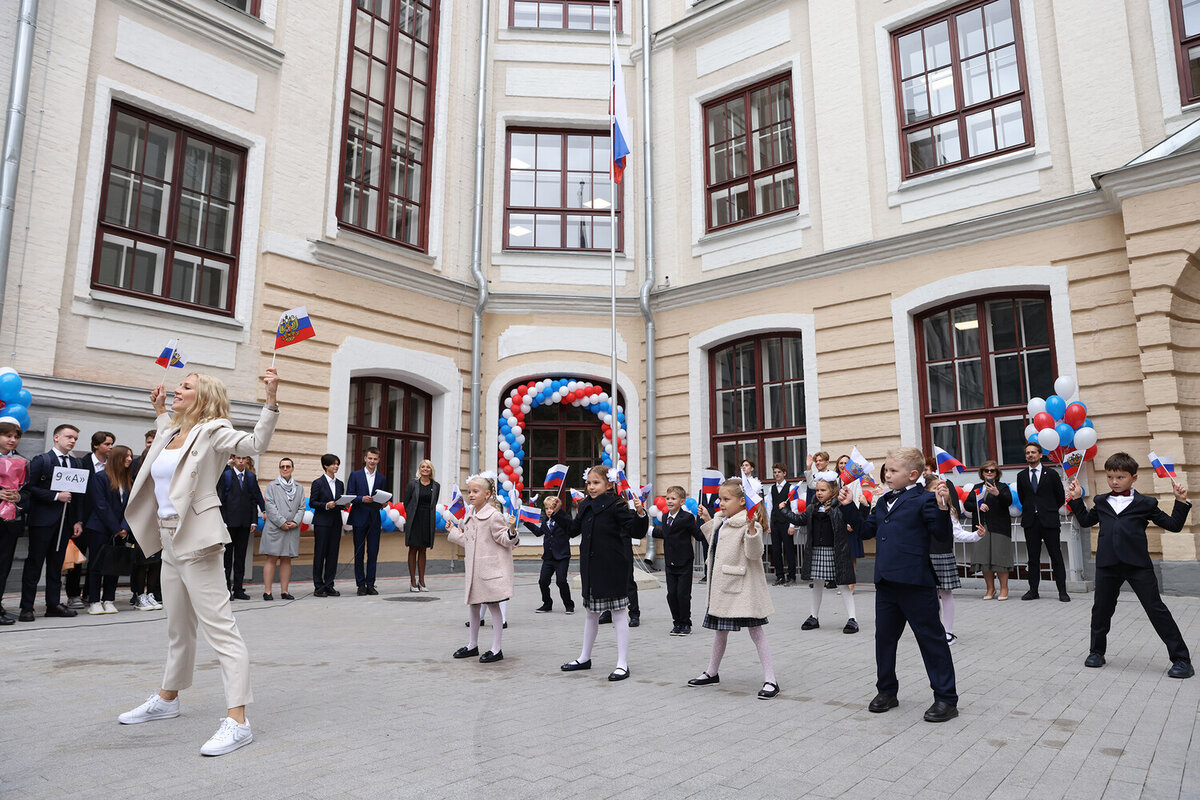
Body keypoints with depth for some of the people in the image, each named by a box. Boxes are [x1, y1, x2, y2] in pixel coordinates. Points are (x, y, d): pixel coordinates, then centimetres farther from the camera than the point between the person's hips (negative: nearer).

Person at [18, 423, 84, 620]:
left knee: (56, 564, 10)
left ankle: (54, 604, 16)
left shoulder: (76, 464, 14)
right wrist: (55, 496, -15)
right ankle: (27, 607, 4)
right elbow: (30, 488, -9)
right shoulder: (41, 460, -2)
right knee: (34, 563, -2)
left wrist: (78, 520, 8)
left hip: (65, 521, 5)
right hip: (42, 520, -5)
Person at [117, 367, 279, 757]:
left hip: (197, 540, -9)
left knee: (220, 629, -12)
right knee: (178, 628, 24)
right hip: (170, 541, 9)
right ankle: (167, 699, 40)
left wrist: (271, 399, -33)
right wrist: (160, 411, 37)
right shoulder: (170, 433, 16)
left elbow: (255, 443, -24)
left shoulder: (212, 431, -8)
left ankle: (237, 721, -14)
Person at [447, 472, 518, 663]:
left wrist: (511, 530, -32)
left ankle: (496, 649, 9)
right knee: (473, 605, 16)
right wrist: (453, 531, 28)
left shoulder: (494, 515, -14)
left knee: (493, 605, -1)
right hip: (474, 568, 8)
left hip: (491, 568, -8)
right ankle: (472, 645, 31)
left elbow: (505, 540, -13)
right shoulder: (470, 516, 11)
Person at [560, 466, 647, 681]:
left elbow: (637, 532, -16)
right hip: (591, 567, 7)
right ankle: (584, 658, 34)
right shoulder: (585, 506, 9)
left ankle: (622, 664, 9)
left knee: (619, 613, 1)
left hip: (613, 568, -7)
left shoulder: (616, 506, -12)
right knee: (590, 613, 19)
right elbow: (572, 530, 18)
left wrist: (640, 513, -33)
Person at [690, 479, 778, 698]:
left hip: (743, 588, -9)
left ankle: (770, 680, 6)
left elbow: (754, 553, -25)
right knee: (720, 631, 21)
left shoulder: (748, 523, -16)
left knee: (756, 632, -2)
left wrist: (751, 528, -39)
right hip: (722, 586, 9)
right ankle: (712, 672, 35)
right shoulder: (721, 521, 11)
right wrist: (708, 521, 23)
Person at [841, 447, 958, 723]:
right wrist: (849, 506, 18)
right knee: (884, 636, 16)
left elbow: (942, 534, -14)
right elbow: (867, 529, 23)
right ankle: (887, 691, 31)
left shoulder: (924, 500, -8)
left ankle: (946, 698, 14)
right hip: (886, 582, 8)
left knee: (931, 638, 3)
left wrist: (942, 507, -29)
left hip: (915, 583, -8)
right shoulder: (883, 502, 16)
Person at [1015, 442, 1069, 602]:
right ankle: (1033, 590, 12)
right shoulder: (1021, 476, 9)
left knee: (1056, 557, 0)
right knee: (1033, 557, 7)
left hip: (1049, 521, -3)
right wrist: (1030, 510, 13)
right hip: (1030, 522, 3)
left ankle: (1062, 591, 6)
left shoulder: (1051, 473, 1)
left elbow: (1061, 496, 6)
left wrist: (1050, 510, 11)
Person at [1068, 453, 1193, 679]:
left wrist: (1181, 502, -3)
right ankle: (1097, 651, 27)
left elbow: (1173, 525, 6)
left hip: (1138, 565, -3)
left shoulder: (1145, 504, 3)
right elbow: (1086, 520, 28)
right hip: (1107, 566, 3)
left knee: (1156, 609, -2)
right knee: (1101, 609, 11)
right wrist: (1077, 499, 22)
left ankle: (1181, 659, 8)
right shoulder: (1101, 503, 13)